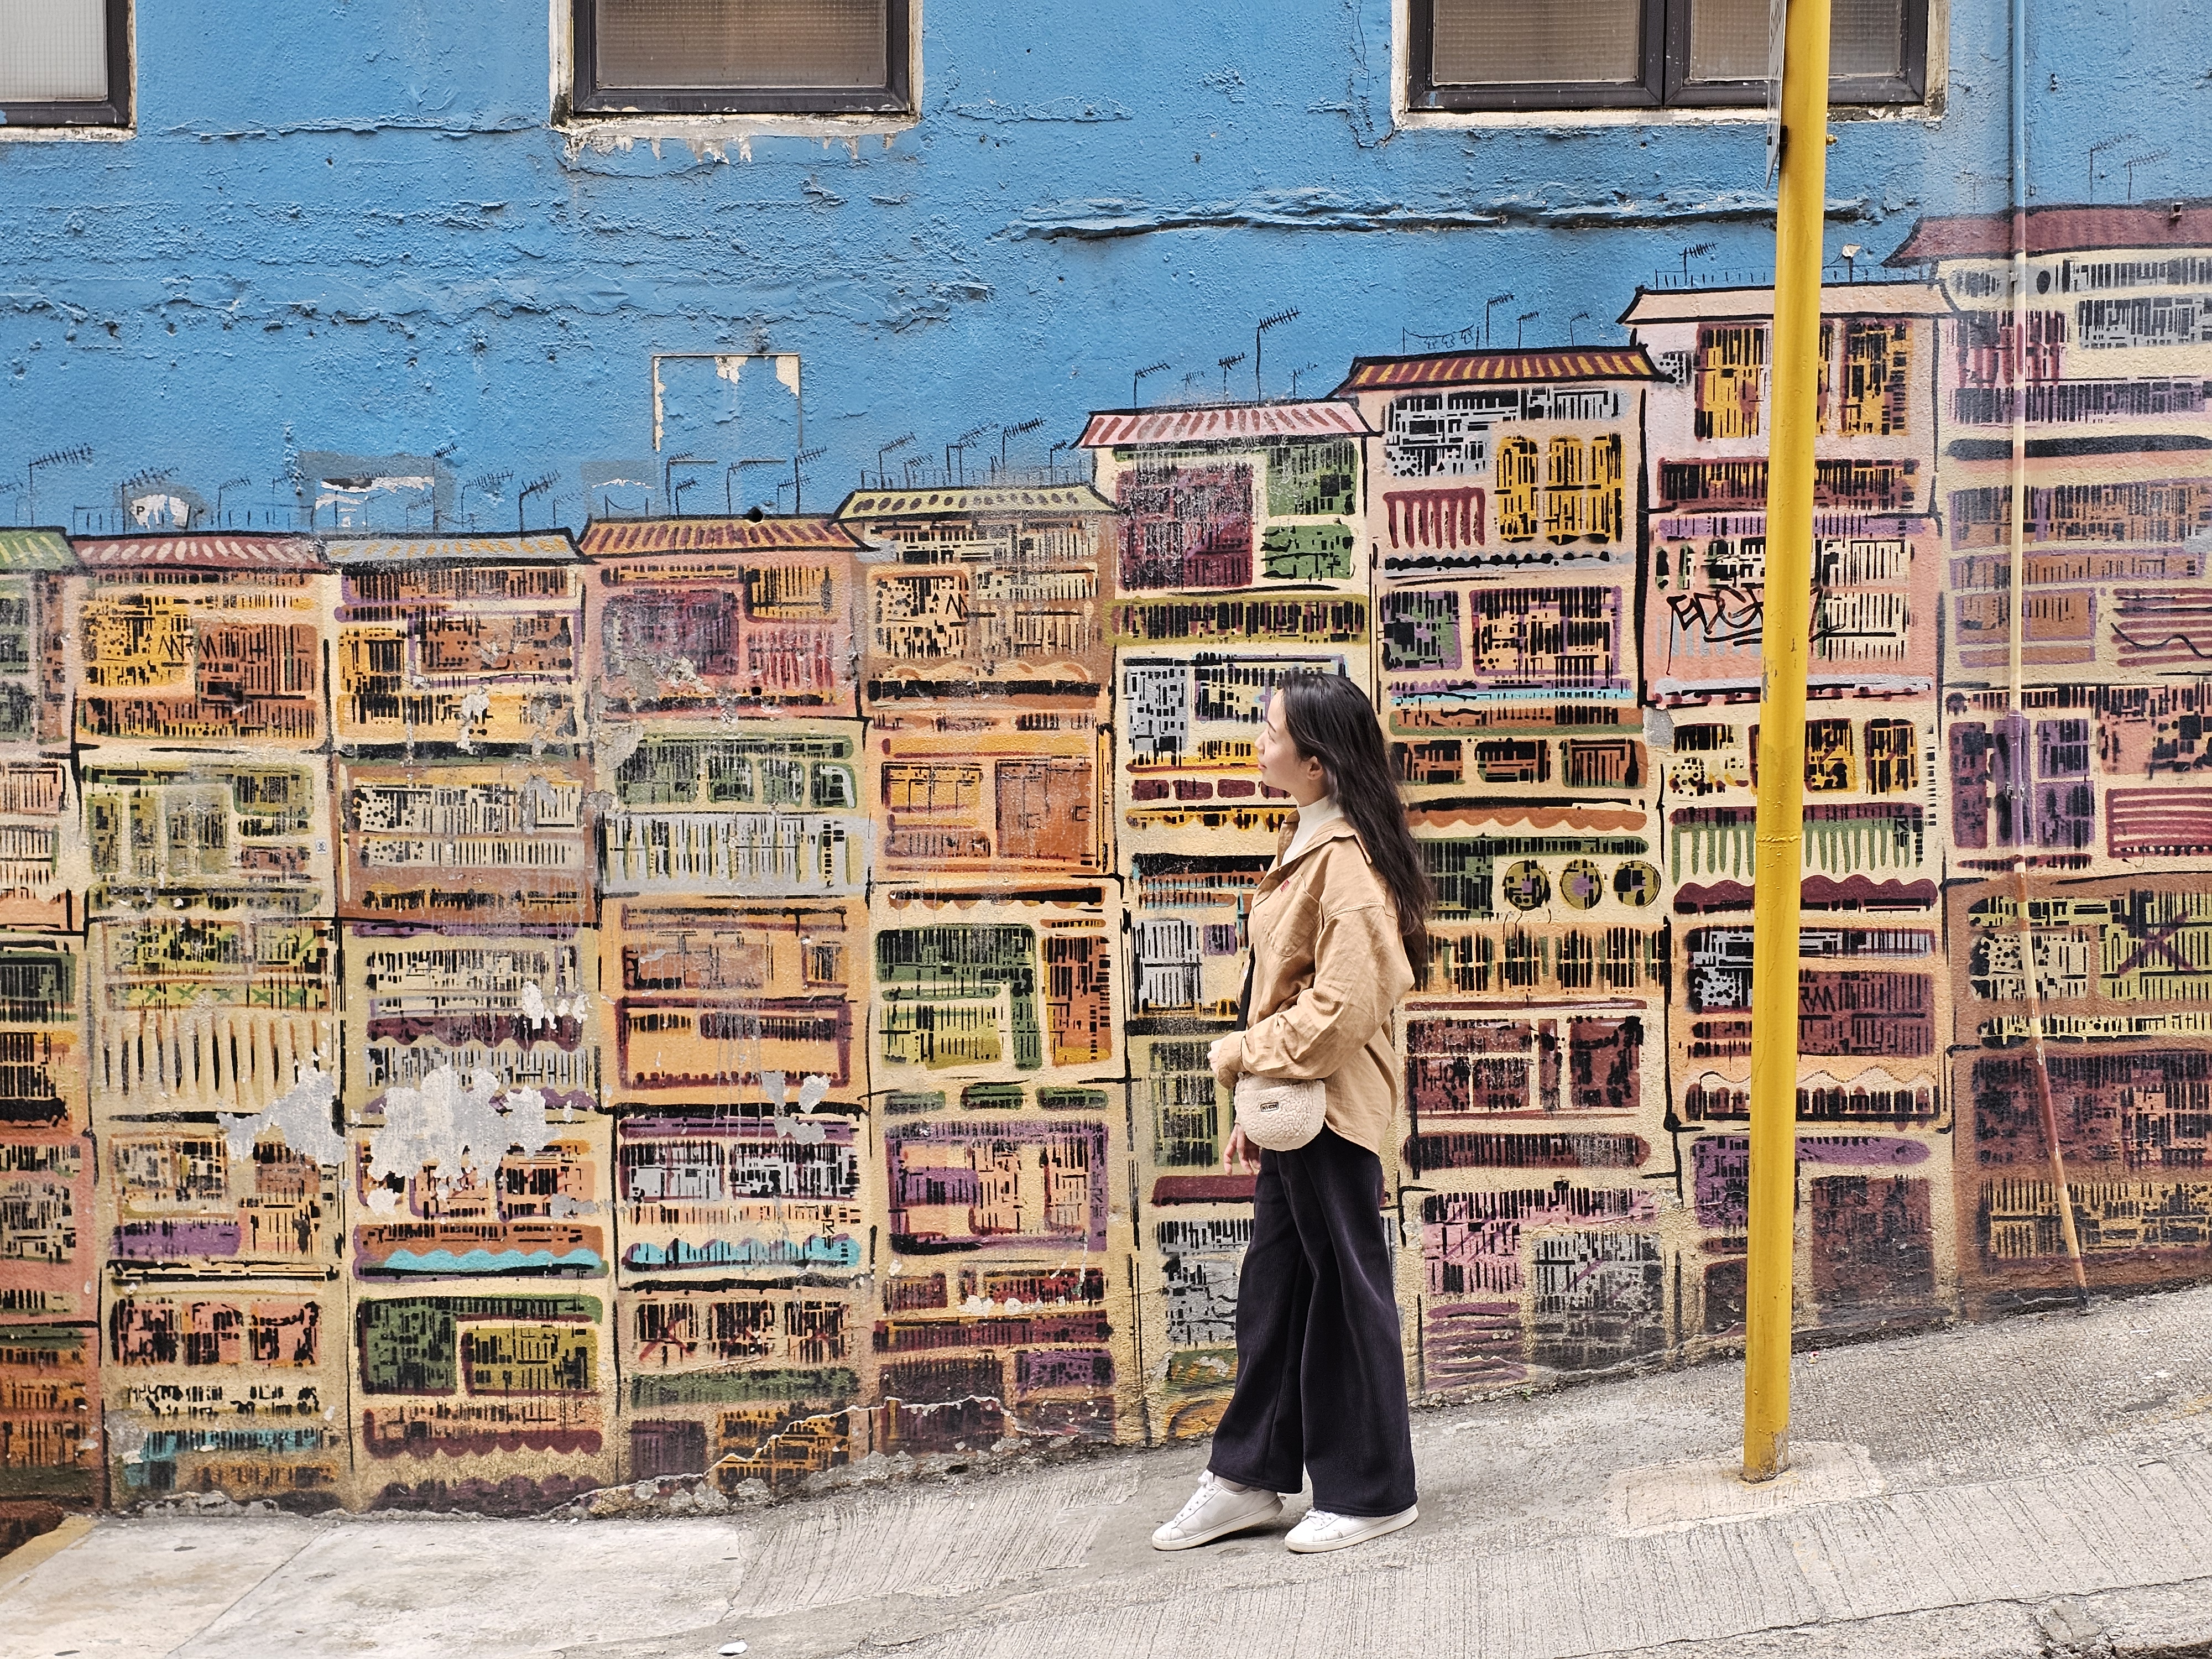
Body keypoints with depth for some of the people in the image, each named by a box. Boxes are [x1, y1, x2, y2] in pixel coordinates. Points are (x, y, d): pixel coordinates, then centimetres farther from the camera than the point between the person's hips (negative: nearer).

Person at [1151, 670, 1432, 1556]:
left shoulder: (1347, 860, -20)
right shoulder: (1303, 842, 11)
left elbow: (1343, 1004, -25)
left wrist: (1243, 1055, -14)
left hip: (1331, 1108, -10)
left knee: (1347, 1293, 4)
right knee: (1272, 1288, 16)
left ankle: (1371, 1492, 18)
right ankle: (1249, 1478, 27)